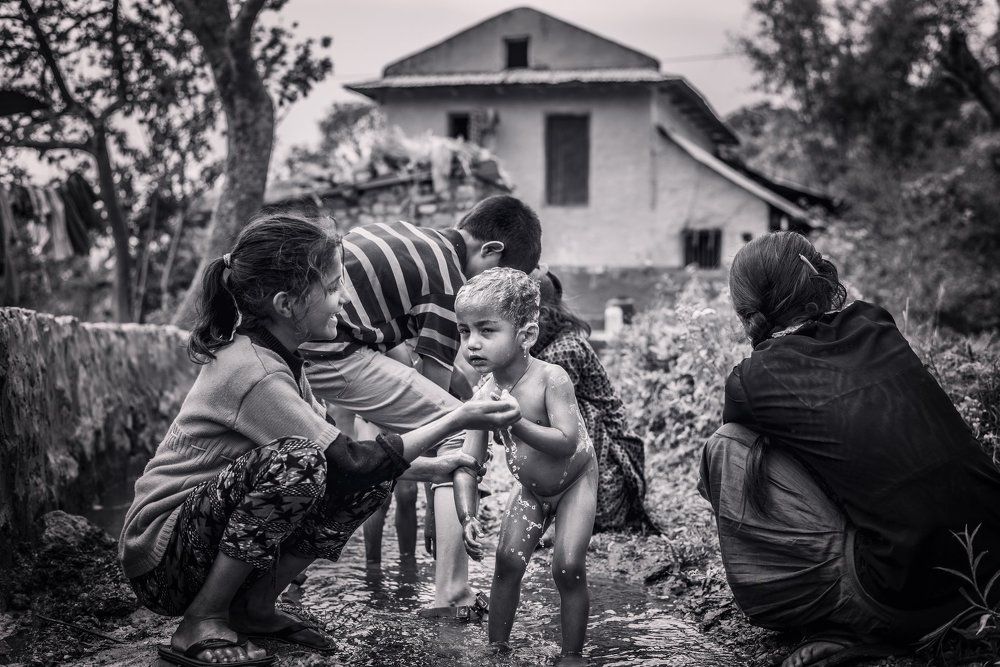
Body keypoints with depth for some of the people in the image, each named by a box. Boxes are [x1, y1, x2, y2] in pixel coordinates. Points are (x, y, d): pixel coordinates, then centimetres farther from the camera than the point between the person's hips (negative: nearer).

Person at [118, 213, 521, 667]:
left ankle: (254, 607, 5)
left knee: (372, 481, -3)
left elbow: (336, 447, 13)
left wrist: (424, 468, 6)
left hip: (214, 523, 9)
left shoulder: (277, 356, 4)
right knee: (297, 463, -33)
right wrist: (455, 421, -18)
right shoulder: (254, 373, -25)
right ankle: (201, 626, -17)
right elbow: (350, 463, -23)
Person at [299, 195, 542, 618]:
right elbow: (435, 383, -2)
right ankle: (452, 598, -7)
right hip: (328, 353, -10)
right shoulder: (448, 282, -4)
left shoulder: (411, 236, 21)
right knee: (457, 430, -5)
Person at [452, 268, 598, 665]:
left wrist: (516, 423, -45)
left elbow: (566, 442, -37)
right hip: (530, 490, 5)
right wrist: (467, 517, -29)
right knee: (508, 561, -3)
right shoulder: (485, 396, -16)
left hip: (574, 481, -5)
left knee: (568, 567, -12)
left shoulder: (551, 379, -30)